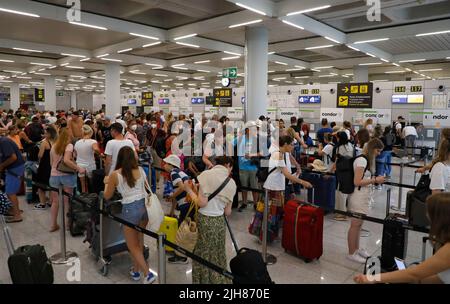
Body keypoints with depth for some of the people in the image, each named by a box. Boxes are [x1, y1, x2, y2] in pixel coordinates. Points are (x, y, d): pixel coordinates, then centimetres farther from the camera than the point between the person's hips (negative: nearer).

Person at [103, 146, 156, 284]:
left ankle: (148, 274, 5)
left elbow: (107, 196, 8)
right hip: (145, 205, 5)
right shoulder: (140, 170, 4)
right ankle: (136, 270, 35)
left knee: (132, 245, 11)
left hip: (130, 209, -5)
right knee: (139, 241, 22)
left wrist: (107, 183, 25)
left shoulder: (115, 175, -5)